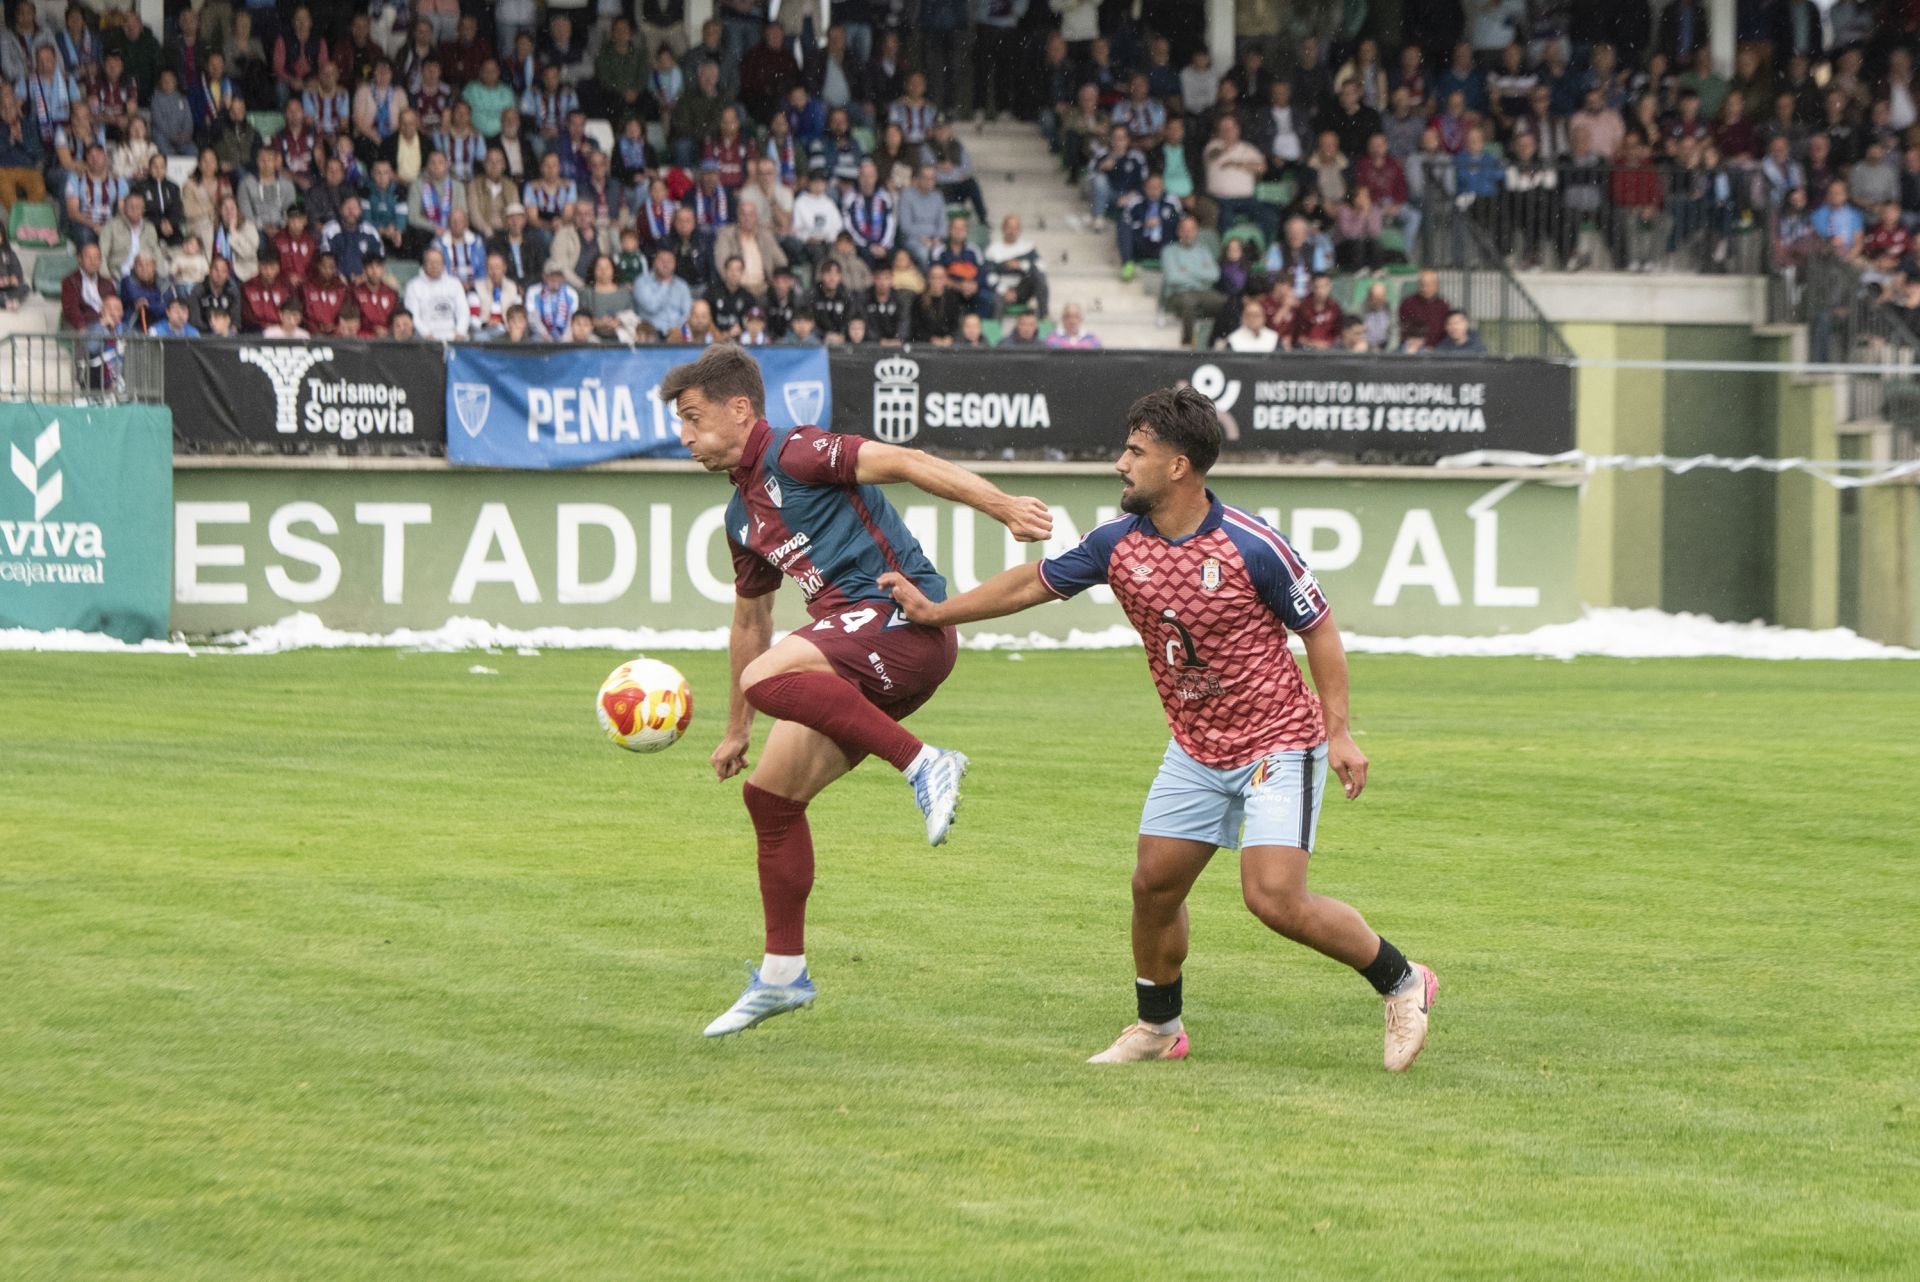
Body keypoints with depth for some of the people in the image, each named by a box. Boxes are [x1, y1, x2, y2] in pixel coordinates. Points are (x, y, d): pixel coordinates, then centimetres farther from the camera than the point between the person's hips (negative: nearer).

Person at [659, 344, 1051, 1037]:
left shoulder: (794, 455, -5)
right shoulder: (743, 516, 23)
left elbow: (903, 463, -16)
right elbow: (750, 620, 34)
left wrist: (1001, 506, -27)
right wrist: (736, 730, 41)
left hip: (904, 618, -9)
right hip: (861, 656, 9)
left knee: (768, 677, -32)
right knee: (771, 791, 10)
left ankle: (922, 764, -33)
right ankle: (782, 974, 18)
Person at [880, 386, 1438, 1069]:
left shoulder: (1252, 546, -20)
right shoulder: (1118, 543, -4)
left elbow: (1319, 629, -9)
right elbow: (1034, 582, 11)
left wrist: (1339, 732, -13)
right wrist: (934, 610, 14)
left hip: (1278, 743, -6)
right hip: (1195, 750, 6)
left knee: (1274, 897, -18)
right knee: (1154, 884, 5)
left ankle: (1401, 982, 1)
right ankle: (1157, 1027, 26)